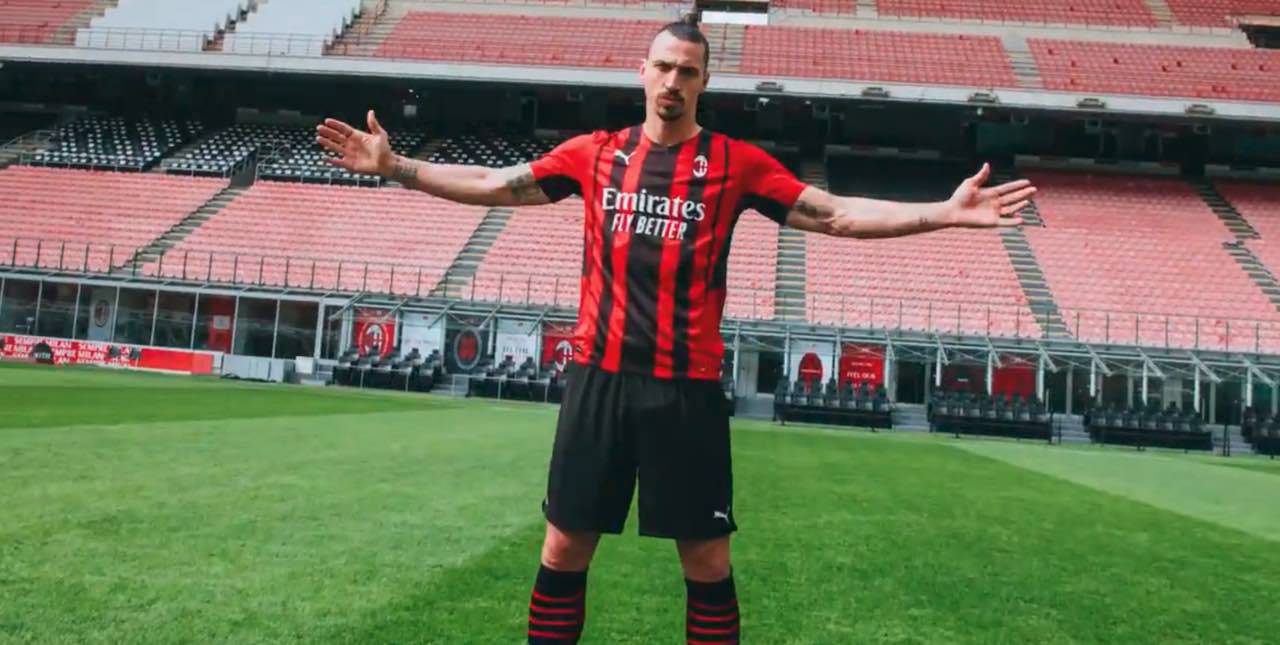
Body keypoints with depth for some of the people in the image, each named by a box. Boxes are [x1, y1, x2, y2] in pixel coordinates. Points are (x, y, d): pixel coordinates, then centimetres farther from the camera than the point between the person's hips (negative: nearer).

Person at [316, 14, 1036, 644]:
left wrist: (945, 212, -7)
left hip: (687, 385, -1)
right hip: (600, 375, 2)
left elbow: (834, 213, 1)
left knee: (706, 559, 7)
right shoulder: (595, 153, 8)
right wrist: (394, 165, 9)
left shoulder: (736, 162, 3)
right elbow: (494, 185, 12)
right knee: (565, 549, 9)